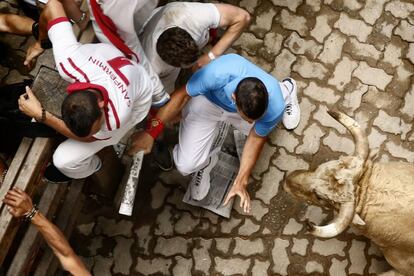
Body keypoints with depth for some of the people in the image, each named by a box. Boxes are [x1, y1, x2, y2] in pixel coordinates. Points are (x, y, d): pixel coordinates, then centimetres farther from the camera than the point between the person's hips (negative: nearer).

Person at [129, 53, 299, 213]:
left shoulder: (275, 106, -37)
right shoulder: (219, 73, -46)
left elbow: (256, 139, -18)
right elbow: (182, 95, -28)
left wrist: (240, 182, -15)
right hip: (206, 103, -1)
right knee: (185, 166, -14)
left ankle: (283, 89, 43)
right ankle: (206, 161, 24)